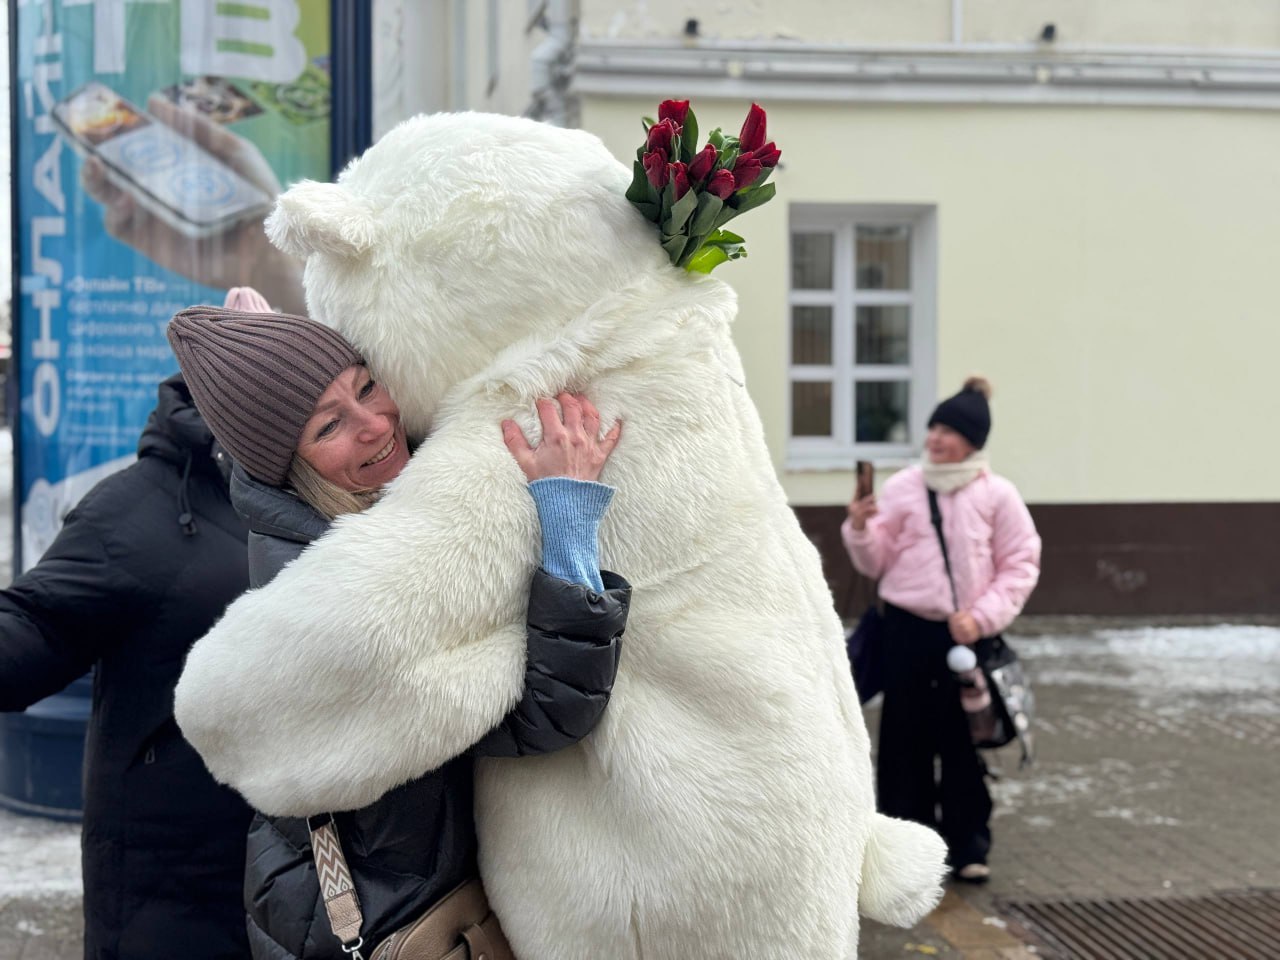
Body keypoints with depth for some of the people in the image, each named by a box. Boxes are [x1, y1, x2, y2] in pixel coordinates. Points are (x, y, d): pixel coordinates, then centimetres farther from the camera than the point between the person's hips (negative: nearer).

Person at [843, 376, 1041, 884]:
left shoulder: (997, 495, -2)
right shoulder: (901, 487, 0)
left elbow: (1020, 566, 0)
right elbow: (875, 563, 5)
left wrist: (982, 617, -10)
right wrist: (860, 529, -15)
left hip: (965, 635, -1)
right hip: (906, 630, 1)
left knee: (963, 741, 7)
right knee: (905, 738, 6)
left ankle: (967, 846, 20)